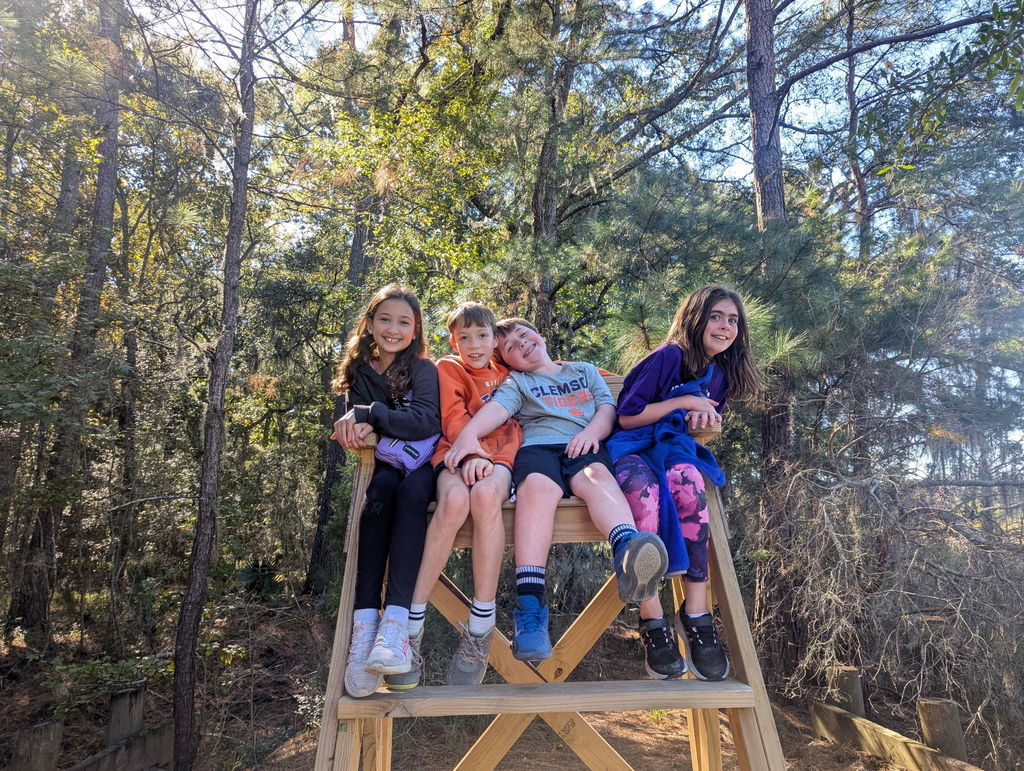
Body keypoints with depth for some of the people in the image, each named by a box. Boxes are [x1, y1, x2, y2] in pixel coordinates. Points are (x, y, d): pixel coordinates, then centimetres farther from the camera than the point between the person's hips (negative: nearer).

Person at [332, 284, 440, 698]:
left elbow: (427, 421, -15)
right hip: (386, 465, 2)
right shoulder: (361, 371, 11)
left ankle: (396, 621, -44)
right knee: (379, 493, -32)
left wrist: (369, 413, -23)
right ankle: (364, 623, -39)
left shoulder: (423, 368, 0)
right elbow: (357, 420, 4)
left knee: (411, 492, -35)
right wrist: (358, 424, -20)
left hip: (423, 465, -2)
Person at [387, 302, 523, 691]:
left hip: (497, 458, 1)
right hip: (456, 455, -1)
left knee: (485, 494, -37)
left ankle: (479, 631, -30)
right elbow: (454, 419, 2)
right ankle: (411, 627, -29)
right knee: (454, 499, -38)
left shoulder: (508, 374, 27)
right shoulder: (448, 369, 18)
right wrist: (472, 452, -18)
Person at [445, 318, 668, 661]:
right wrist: (469, 432, -18)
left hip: (584, 448, 1)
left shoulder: (585, 370, 33)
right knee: (538, 485, -36)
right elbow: (497, 408, 4)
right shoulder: (516, 381, 26)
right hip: (538, 446, -1)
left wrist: (591, 432, -5)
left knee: (597, 475, -35)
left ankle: (628, 553, -66)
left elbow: (608, 408, 19)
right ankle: (530, 605, -44)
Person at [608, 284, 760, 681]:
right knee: (644, 490, -41)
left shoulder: (721, 375, 16)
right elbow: (627, 416, -7)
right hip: (633, 445, -4)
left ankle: (696, 616, -32)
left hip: (674, 447, 4)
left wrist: (701, 416, 1)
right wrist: (684, 401, -9)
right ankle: (653, 623, -36)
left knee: (687, 482, -36)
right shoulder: (668, 358, -3)